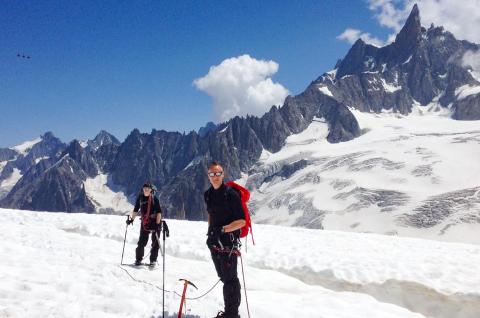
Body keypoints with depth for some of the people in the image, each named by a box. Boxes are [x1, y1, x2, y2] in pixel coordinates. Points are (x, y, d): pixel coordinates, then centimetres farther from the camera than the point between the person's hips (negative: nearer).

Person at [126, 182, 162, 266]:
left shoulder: (154, 199, -8)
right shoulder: (140, 198, 2)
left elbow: (159, 212, -10)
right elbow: (136, 209, 13)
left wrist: (157, 223, -17)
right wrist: (131, 219, 8)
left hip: (155, 222, -2)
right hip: (144, 223, 3)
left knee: (155, 242, 1)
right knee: (142, 241, 1)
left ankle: (153, 260, 12)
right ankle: (138, 259, 15)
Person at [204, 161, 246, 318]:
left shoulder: (231, 194, -13)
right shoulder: (208, 194, 8)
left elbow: (242, 221, -15)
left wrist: (222, 229, -23)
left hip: (228, 242, -7)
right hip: (214, 243, 7)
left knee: (230, 278, -2)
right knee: (224, 277, 16)